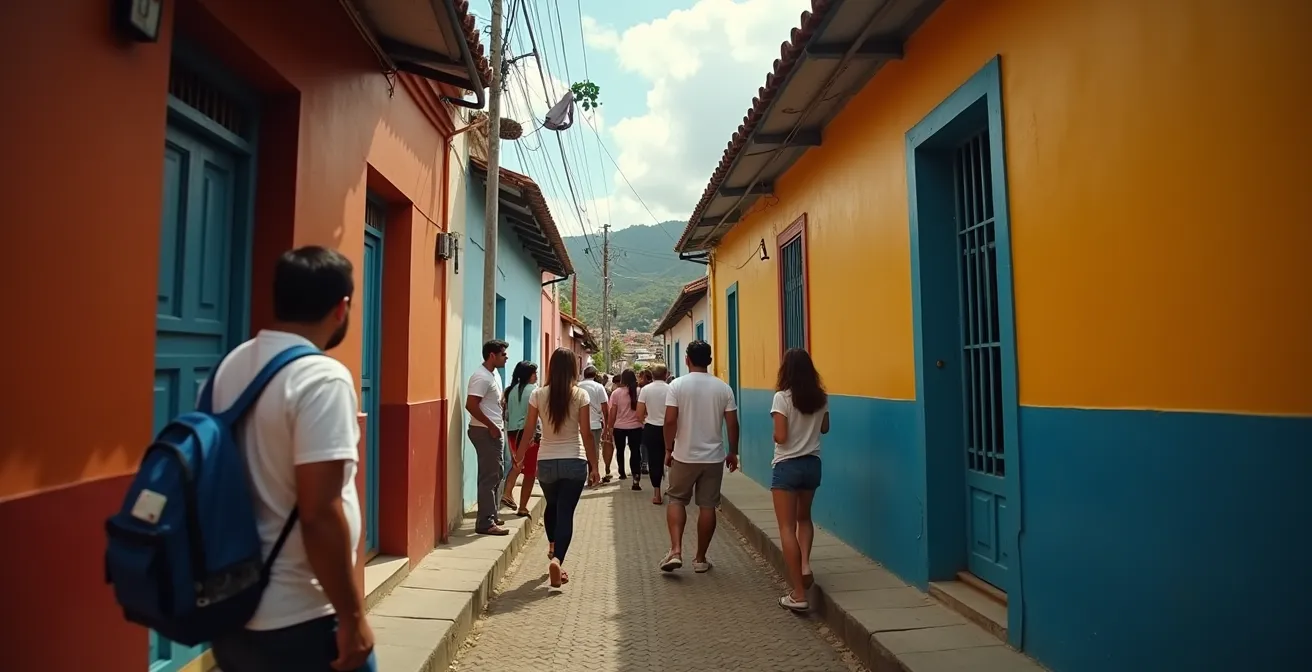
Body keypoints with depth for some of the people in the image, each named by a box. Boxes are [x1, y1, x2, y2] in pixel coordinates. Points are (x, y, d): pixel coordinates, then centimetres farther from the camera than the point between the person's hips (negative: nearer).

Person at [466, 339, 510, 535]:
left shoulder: (494, 375, 14)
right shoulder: (482, 377, -17)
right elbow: (471, 405, -24)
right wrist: (491, 426, -20)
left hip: (494, 431, 10)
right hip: (485, 432, -10)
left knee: (496, 474, 16)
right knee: (489, 476, -7)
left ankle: (491, 515, 27)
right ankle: (485, 522, -3)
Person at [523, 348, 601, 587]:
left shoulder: (538, 394, -4)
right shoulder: (581, 395, -8)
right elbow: (587, 434, -7)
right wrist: (594, 466, 0)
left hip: (546, 462, 2)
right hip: (574, 462, -2)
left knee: (552, 506, 26)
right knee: (566, 512, 2)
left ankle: (552, 547, 38)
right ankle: (557, 558, -15)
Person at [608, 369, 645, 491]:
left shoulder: (616, 393, -7)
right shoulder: (639, 391, -5)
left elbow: (612, 413, -5)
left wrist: (610, 426, 5)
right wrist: (643, 422, 15)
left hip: (619, 427, 0)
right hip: (636, 427, 0)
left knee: (620, 450, 21)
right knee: (635, 452, 1)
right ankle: (636, 479, -11)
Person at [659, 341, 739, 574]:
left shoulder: (677, 385, -8)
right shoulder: (723, 387, -1)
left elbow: (670, 421, -12)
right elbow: (732, 424, 0)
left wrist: (668, 450, 1)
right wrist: (733, 452, 12)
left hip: (684, 455, -1)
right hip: (714, 457, 2)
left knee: (676, 500, 15)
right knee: (707, 506, 9)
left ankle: (675, 551, 1)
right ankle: (700, 559, 18)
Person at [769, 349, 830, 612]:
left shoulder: (782, 397, -15)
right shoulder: (821, 398, 2)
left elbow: (780, 437, -19)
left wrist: (775, 434, 2)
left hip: (787, 466, -5)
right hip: (812, 464, 5)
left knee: (787, 526, 2)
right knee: (804, 518, 26)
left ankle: (798, 595, 2)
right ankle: (805, 564, 5)